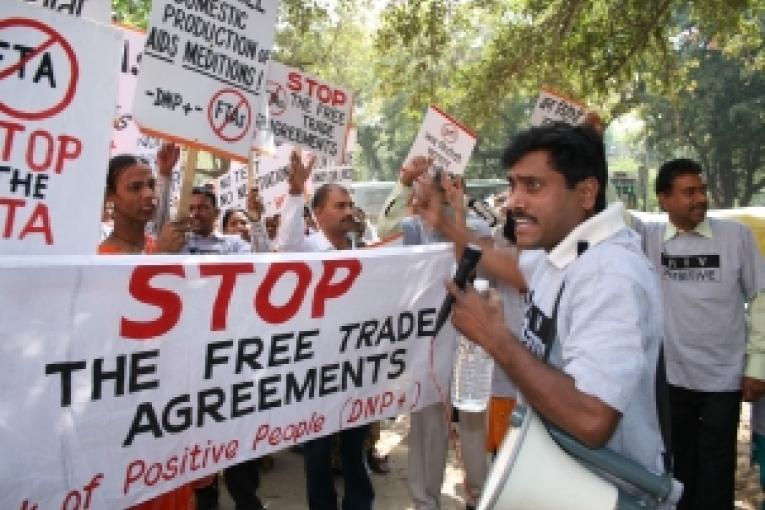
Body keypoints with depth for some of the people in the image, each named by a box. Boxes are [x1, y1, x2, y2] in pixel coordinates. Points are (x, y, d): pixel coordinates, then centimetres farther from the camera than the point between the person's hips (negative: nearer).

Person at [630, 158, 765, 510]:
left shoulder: (736, 235, -5)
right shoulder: (649, 237, -4)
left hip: (723, 379, -1)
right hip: (670, 376, 1)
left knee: (715, 470, 13)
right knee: (678, 466, 18)